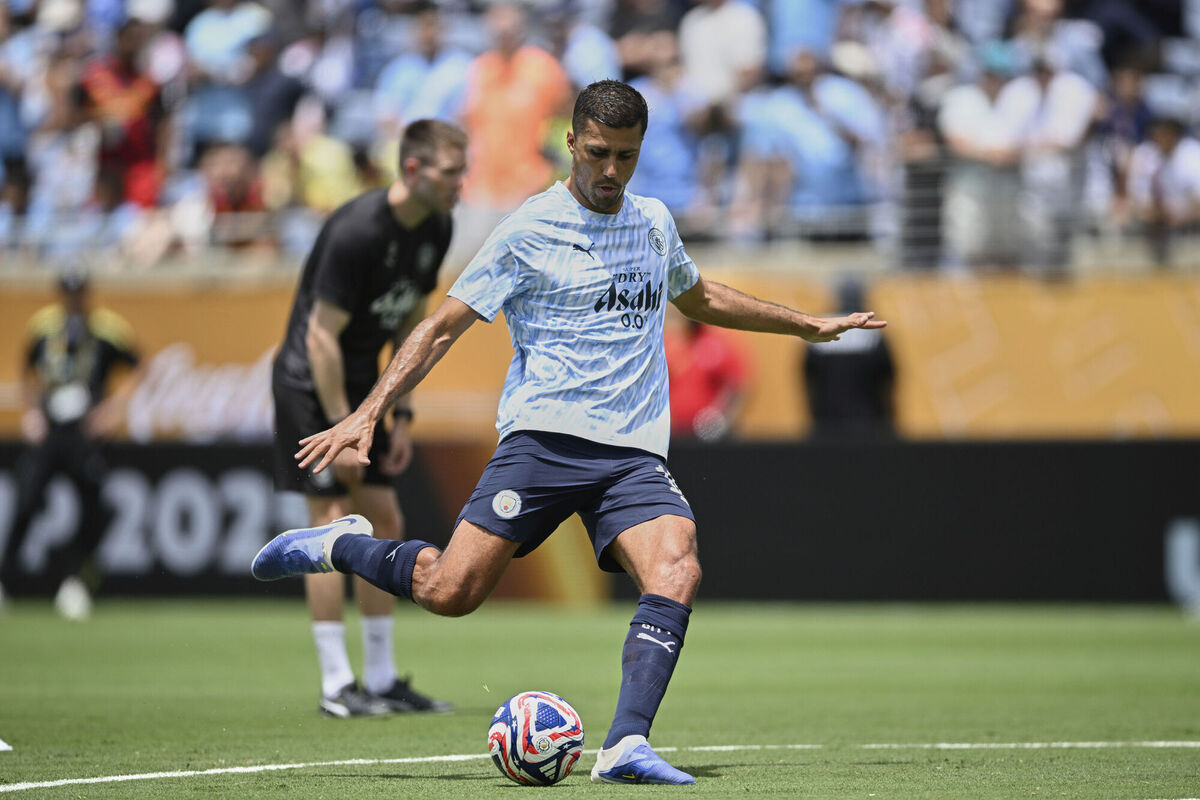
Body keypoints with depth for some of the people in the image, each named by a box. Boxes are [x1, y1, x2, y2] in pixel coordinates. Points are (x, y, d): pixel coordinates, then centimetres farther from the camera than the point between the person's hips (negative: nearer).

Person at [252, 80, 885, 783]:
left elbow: (699, 298, 38)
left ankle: (626, 747, -31)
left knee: (677, 570, -25)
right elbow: (443, 327, -1)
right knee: (449, 592, -15)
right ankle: (341, 545, 14)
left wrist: (807, 325, 42)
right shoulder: (530, 230, -1)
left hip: (635, 453, 4)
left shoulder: (654, 221, 17)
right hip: (544, 438, -4)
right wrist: (368, 414, -10)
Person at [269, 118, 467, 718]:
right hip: (309, 382, -8)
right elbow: (321, 336, -22)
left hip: (360, 383, 8)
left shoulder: (435, 229, 0)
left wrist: (401, 415, 8)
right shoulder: (358, 231, -26)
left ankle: (382, 679, 13)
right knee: (333, 522, -10)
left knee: (384, 520, 7)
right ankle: (336, 686, -7)